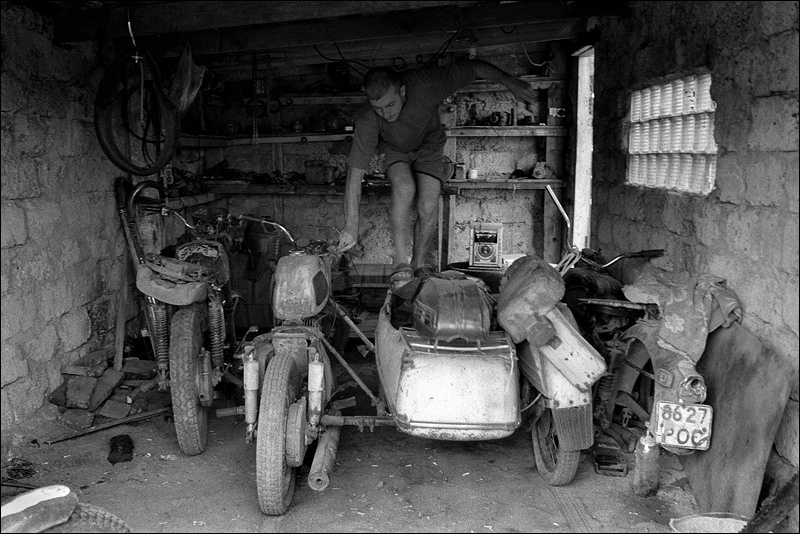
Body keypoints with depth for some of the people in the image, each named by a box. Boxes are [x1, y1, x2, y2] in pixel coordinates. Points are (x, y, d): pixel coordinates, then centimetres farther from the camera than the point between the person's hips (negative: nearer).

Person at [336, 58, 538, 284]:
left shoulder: (425, 85, -36)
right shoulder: (368, 119, -35)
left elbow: (472, 67, -22)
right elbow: (355, 174, -32)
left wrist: (510, 82, -15)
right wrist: (351, 227, -33)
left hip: (429, 147, 1)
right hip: (395, 150, -1)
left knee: (428, 206, -20)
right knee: (404, 188, -32)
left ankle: (421, 266, 3)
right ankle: (401, 264, -21)